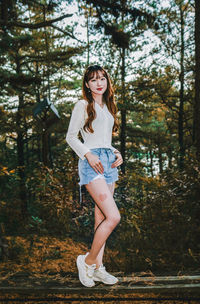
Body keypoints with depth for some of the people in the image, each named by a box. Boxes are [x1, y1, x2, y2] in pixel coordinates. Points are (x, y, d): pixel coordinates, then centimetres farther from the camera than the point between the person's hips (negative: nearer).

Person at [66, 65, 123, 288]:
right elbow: (70, 137, -4)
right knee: (113, 216, -16)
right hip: (92, 162, -7)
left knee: (102, 217, 7)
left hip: (109, 161, 7)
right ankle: (88, 260, 1)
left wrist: (117, 153, 7)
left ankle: (97, 268, 15)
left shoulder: (108, 107, 20)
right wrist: (88, 154, -17)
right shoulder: (83, 106, -1)